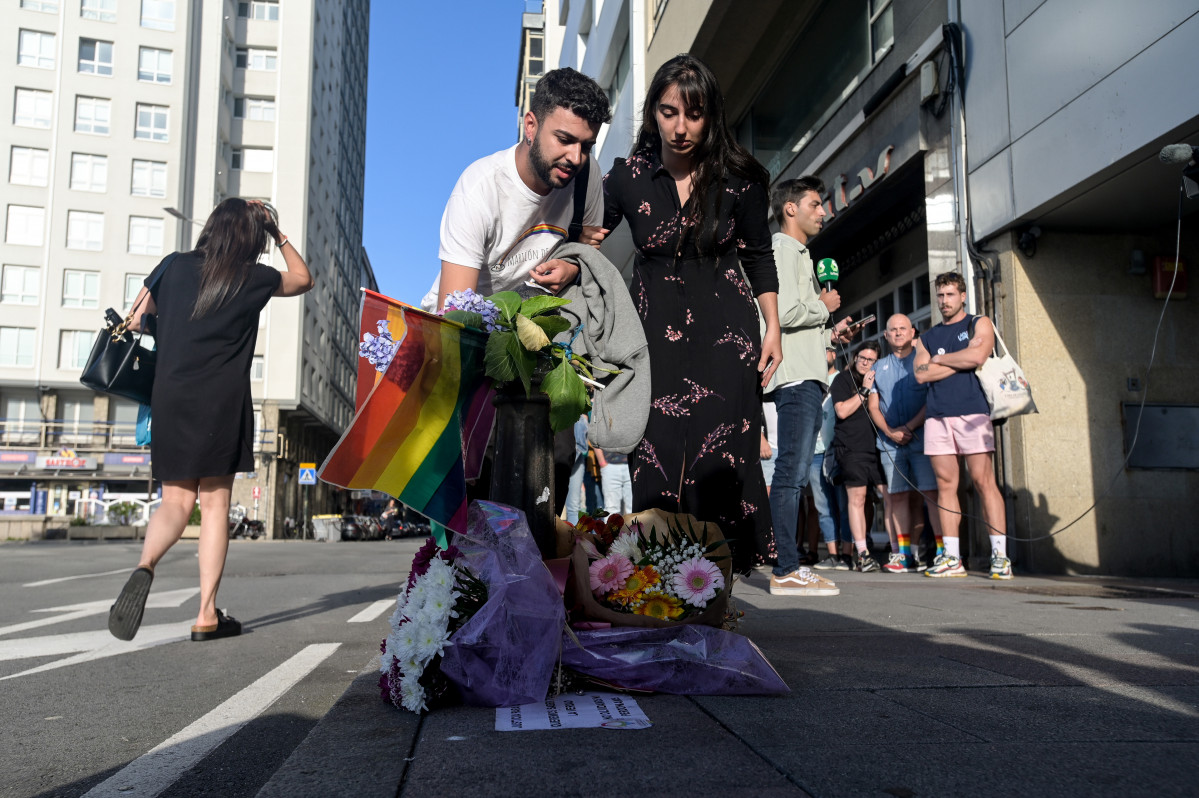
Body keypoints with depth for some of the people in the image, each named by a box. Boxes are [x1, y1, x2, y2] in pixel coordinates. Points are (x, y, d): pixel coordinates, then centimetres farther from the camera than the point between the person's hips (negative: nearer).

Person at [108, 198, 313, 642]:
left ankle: (145, 565, -21)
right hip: (222, 404, -2)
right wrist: (277, 232, 23)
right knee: (214, 504, 3)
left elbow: (139, 315, 21)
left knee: (176, 502, 10)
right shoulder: (254, 279, 2)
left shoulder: (176, 266, 8)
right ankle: (207, 615, 2)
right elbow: (302, 279, 23)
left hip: (170, 401, 3)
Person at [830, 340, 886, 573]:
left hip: (876, 446, 5)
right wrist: (864, 391, -8)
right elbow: (842, 411, -6)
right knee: (857, 497, -8)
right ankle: (862, 553, -7)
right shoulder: (843, 380, 6)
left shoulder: (877, 380, 20)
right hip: (852, 447, -5)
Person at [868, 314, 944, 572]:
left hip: (921, 438, -4)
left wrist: (908, 427, -11)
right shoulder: (879, 367, 17)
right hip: (890, 443, 4)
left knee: (932, 493, -9)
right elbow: (874, 406, 13)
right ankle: (904, 555, 7)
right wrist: (890, 432, -3)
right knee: (898, 495, 3)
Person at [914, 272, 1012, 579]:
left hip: (972, 412, -4)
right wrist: (960, 363, 0)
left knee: (983, 481, -9)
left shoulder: (979, 324, 11)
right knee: (945, 485, 1)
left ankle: (1000, 556, -6)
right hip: (937, 416, 4)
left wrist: (939, 359, 4)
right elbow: (921, 375, 6)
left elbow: (976, 356, -8)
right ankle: (952, 558, 4)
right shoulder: (927, 337, 21)